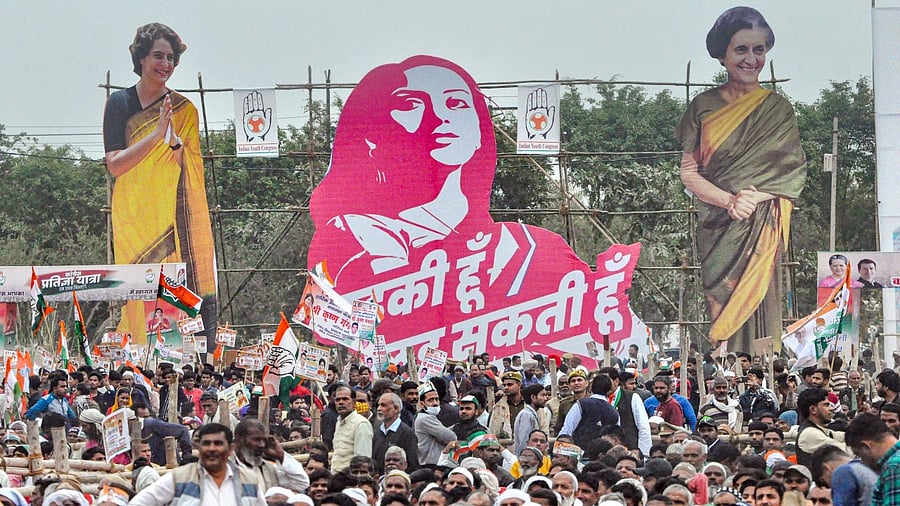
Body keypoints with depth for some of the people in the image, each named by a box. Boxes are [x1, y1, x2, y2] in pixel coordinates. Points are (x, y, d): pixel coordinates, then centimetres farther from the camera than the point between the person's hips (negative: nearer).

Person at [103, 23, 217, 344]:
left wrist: (174, 138, -14)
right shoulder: (120, 103, 3)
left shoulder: (184, 110, 10)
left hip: (174, 217, 2)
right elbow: (114, 165, -7)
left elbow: (188, 170, 5)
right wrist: (157, 134, -15)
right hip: (134, 216, -1)